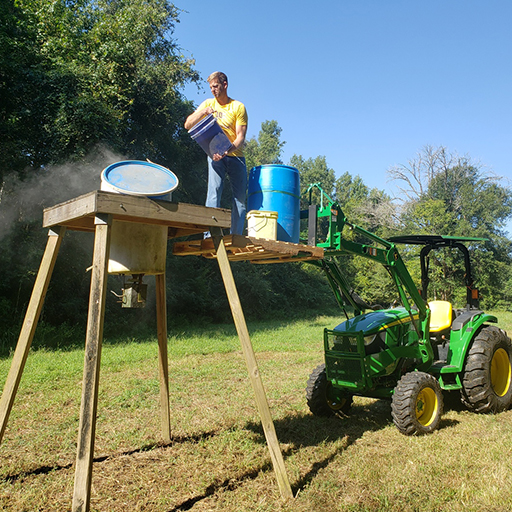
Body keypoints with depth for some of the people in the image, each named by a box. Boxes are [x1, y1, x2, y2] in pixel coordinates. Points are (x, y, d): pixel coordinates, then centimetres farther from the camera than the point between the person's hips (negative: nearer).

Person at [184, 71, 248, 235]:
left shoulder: (238, 107, -2)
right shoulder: (208, 103, 8)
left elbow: (240, 137, -11)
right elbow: (188, 125, 3)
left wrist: (226, 151, -29)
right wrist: (203, 112, -14)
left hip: (235, 156, 0)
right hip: (215, 156, 1)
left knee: (240, 196, -2)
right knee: (214, 191, -16)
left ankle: (236, 238, 5)